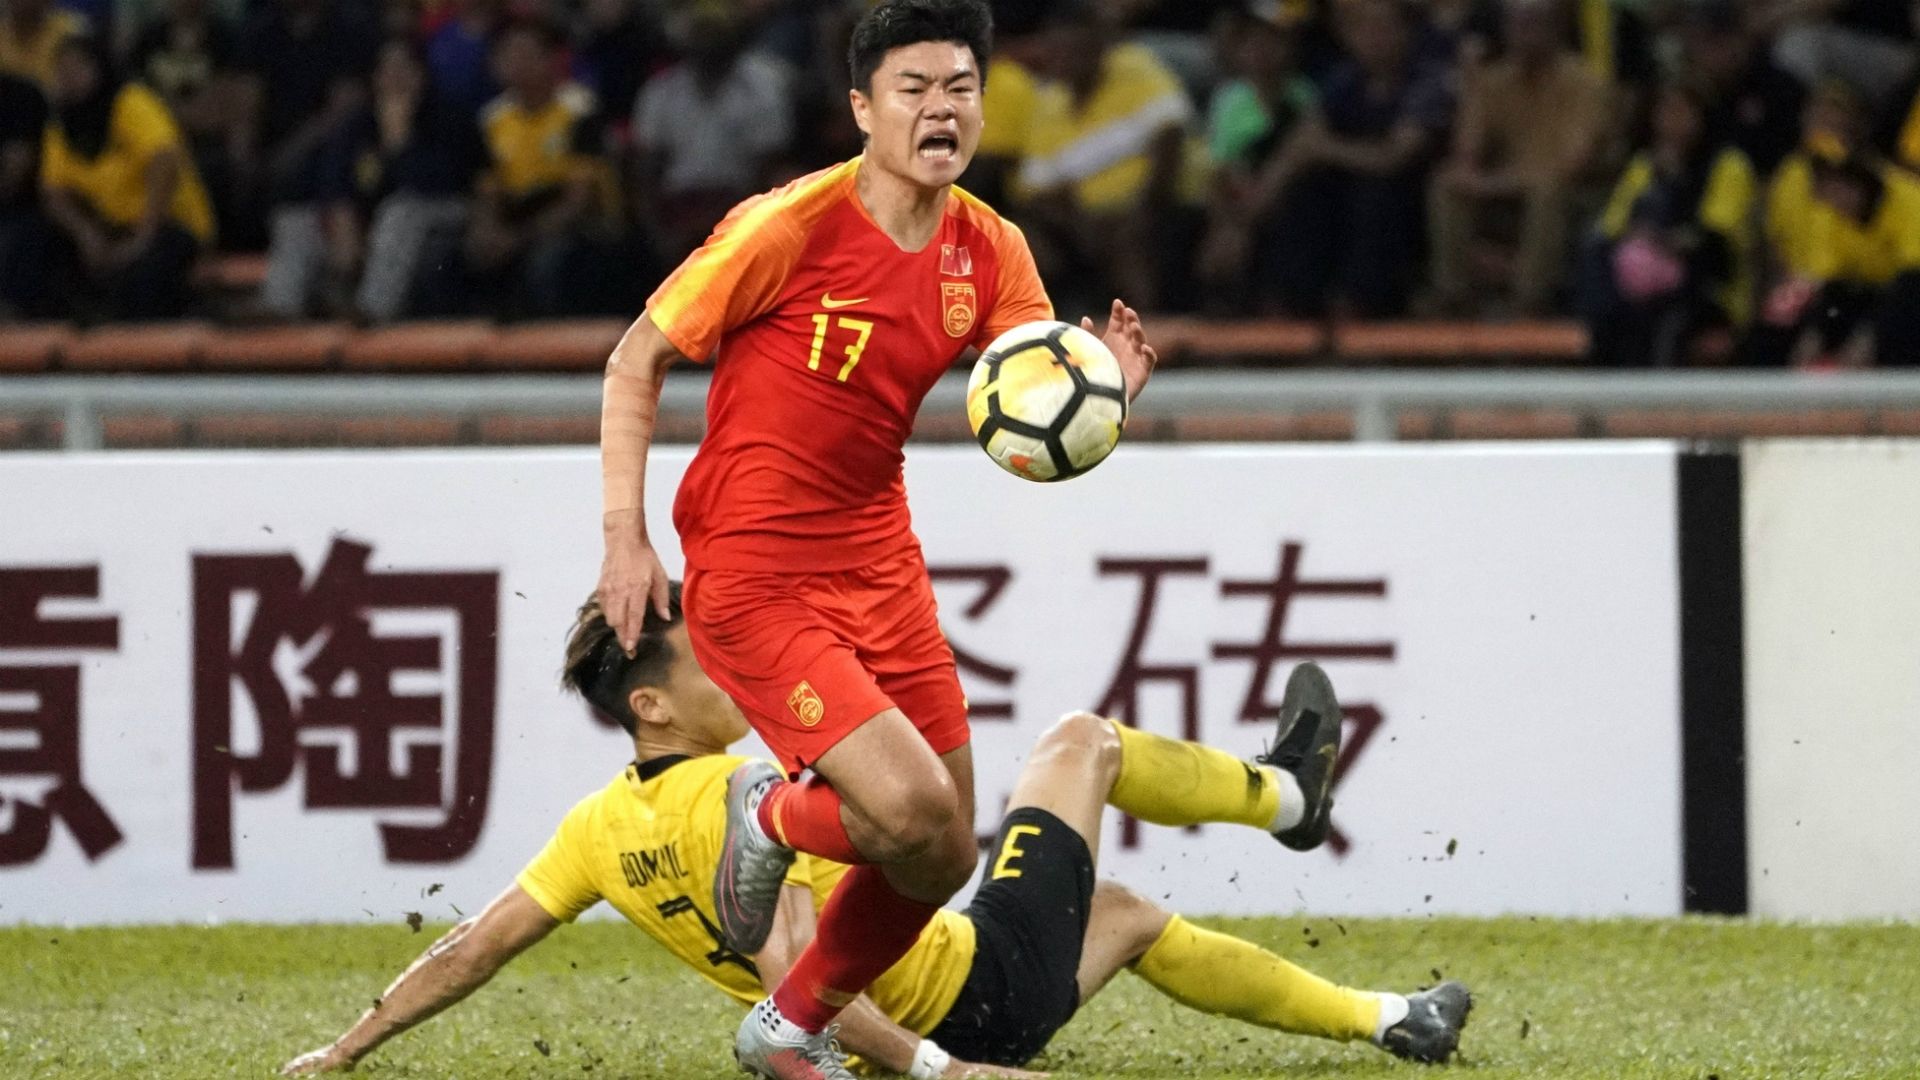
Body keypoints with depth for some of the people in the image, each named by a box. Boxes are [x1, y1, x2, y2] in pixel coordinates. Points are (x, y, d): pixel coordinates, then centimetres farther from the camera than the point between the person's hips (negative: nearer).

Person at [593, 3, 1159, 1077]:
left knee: (942, 860, 8)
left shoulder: (989, 252, 1)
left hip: (880, 564, 7)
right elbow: (637, 361, -9)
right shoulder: (791, 226, -16)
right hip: (754, 577, -7)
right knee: (911, 810, -21)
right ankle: (772, 819, 13)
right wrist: (626, 536, -15)